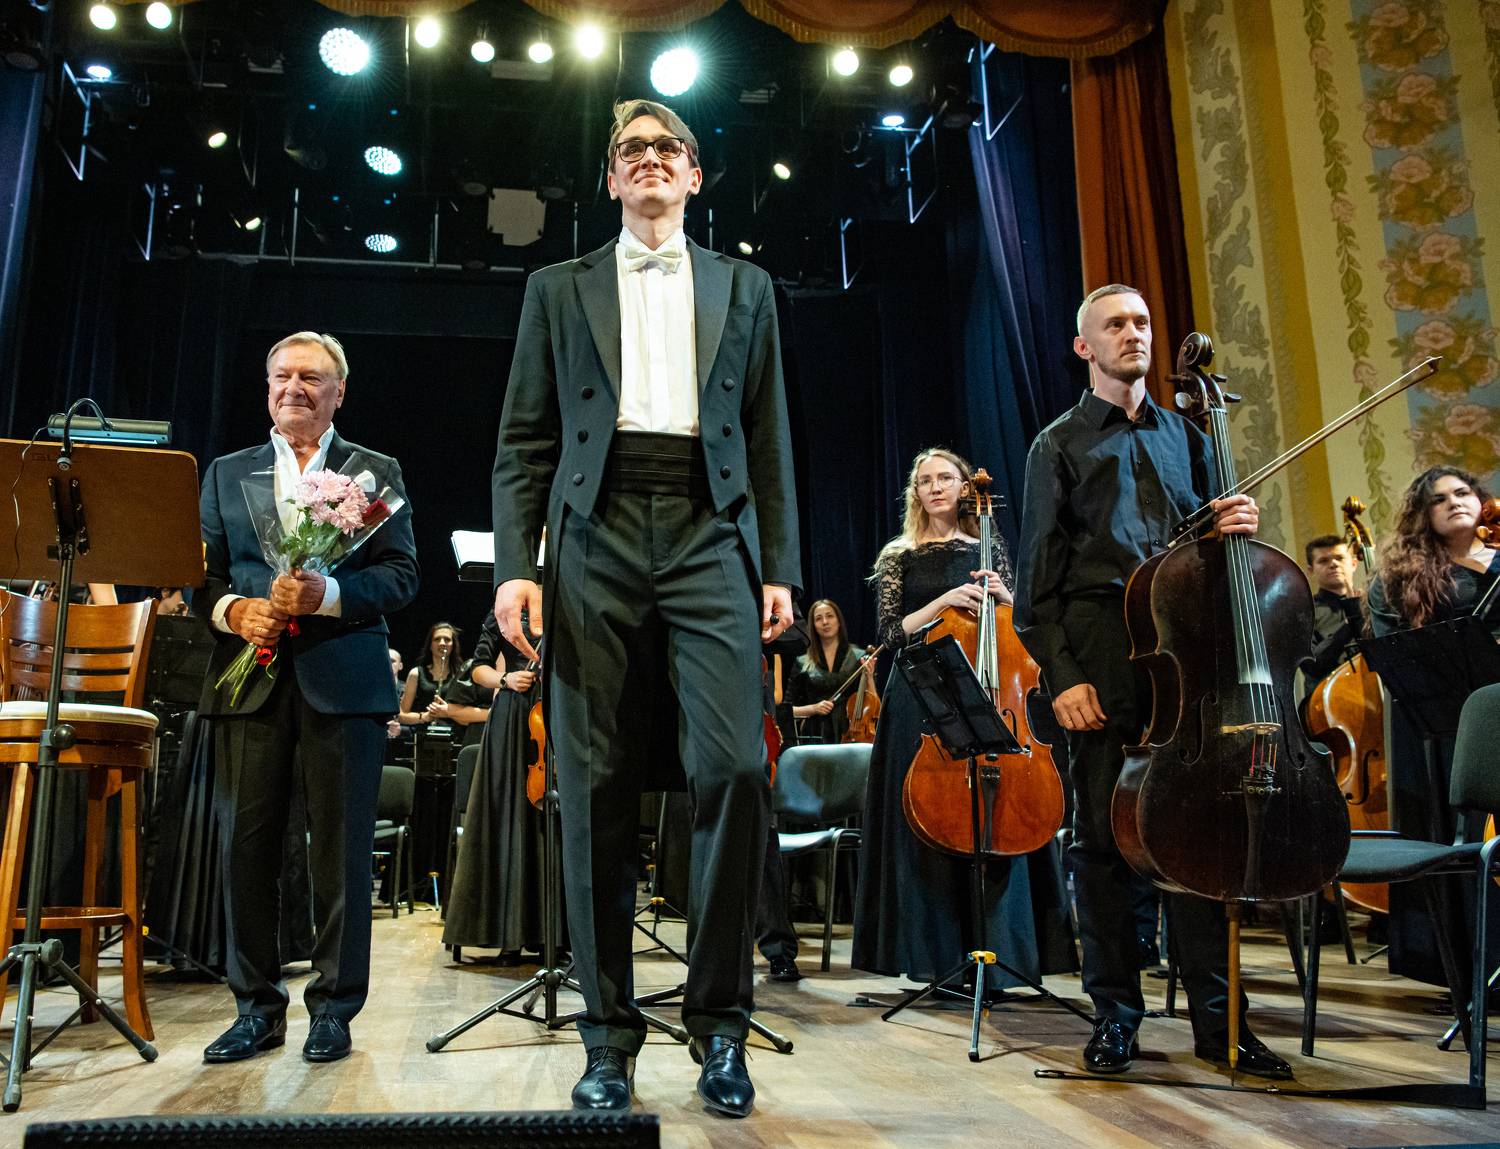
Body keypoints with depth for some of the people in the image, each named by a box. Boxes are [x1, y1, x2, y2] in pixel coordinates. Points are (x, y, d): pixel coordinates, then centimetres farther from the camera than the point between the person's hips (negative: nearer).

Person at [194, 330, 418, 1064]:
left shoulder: (376, 471, 9)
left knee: (341, 849, 2)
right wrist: (231, 610, -10)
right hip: (250, 678, 3)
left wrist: (326, 594, -17)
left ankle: (334, 1007, 13)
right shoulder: (226, 473, 18)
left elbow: (401, 575, -1)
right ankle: (256, 1007, 17)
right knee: (245, 844, 3)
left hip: (342, 679, -2)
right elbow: (200, 572, 11)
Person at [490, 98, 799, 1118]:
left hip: (709, 536, 0)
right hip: (596, 538, 1)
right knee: (598, 787, -2)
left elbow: (770, 439, 14)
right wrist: (515, 564, -2)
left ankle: (720, 1021, 3)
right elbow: (526, 442, 11)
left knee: (734, 766, -14)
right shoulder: (559, 291, 19)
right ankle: (610, 1034, 10)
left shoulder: (745, 288, 20)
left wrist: (780, 567, 3)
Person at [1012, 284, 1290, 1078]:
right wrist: (1059, 675, -8)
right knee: (1102, 831, -1)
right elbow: (1039, 571, 3)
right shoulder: (1059, 445, 11)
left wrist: (1235, 527, -2)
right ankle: (1116, 1014, 11)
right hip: (1100, 646, -2)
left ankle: (1216, 1017, 9)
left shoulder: (1185, 436, 22)